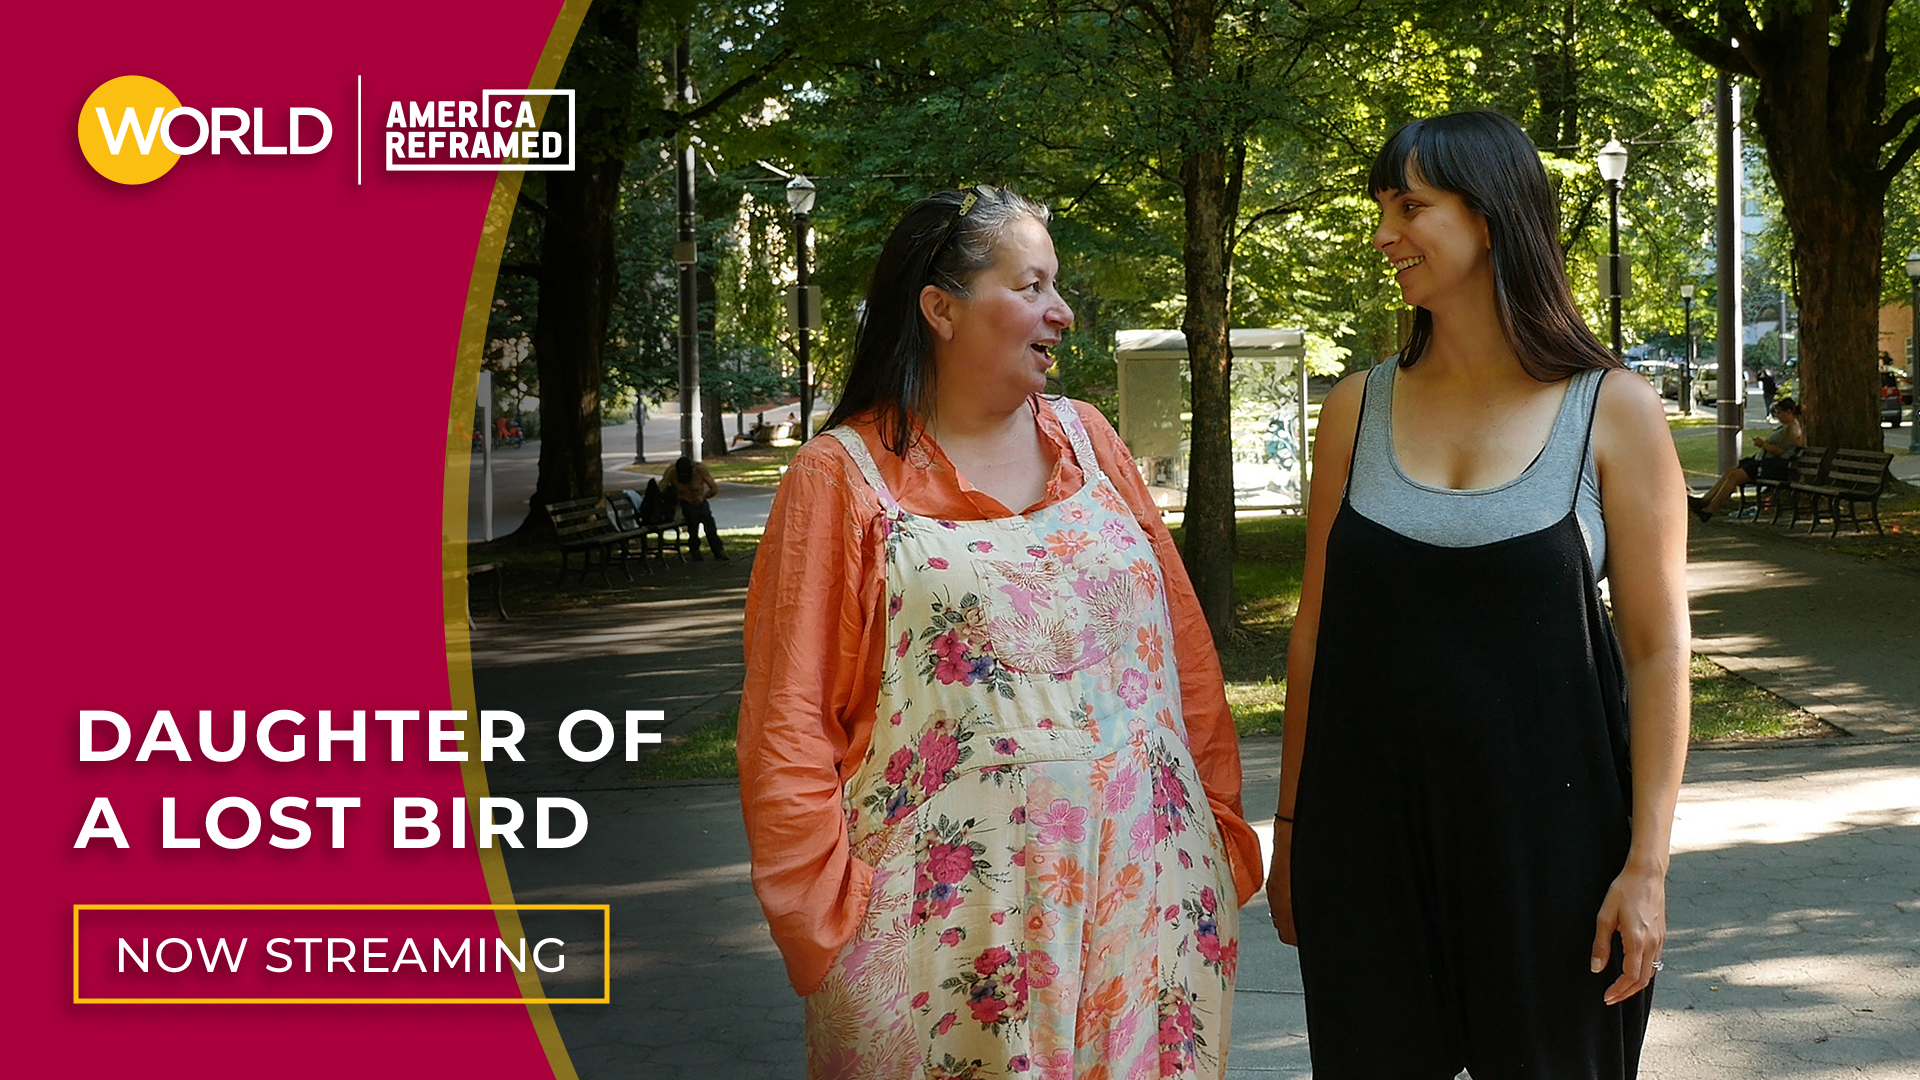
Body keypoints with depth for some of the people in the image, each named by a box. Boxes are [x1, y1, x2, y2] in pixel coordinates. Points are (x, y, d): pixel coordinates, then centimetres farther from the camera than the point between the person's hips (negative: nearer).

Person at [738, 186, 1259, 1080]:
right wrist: (827, 915, -11)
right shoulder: (843, 477, -3)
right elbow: (790, 721, -5)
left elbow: (1182, 646, 11)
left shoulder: (1087, 440, 10)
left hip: (1143, 890, 4)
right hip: (952, 911, -4)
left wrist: (1220, 826, 8)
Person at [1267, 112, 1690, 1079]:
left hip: (1546, 831, -2)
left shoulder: (1614, 413, -5)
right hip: (1366, 832, 3)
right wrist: (1288, 830, 9)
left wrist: (1647, 864, -9)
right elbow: (1316, 631, 8)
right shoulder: (1358, 410, 3)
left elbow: (1658, 650, -5)